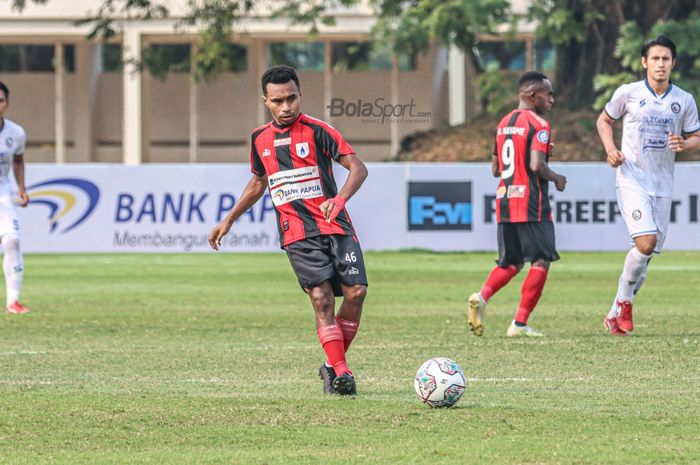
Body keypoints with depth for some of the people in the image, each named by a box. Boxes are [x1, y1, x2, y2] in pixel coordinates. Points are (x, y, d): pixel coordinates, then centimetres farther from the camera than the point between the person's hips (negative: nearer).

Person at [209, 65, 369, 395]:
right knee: (321, 298, -15)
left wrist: (340, 197, -27)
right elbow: (257, 183, 28)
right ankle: (340, 372, -16)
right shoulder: (260, 139, 10)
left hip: (335, 226, -2)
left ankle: (332, 367, 6)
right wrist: (229, 220, 27)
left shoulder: (316, 130, -4)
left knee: (355, 292, -12)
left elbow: (358, 167, -8)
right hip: (297, 233, 2)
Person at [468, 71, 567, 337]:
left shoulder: (504, 123, 15)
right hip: (531, 204, -7)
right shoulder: (538, 124, -9)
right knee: (541, 261, 0)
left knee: (511, 263, 15)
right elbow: (536, 165, -21)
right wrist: (556, 179, -2)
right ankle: (520, 323, -5)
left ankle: (482, 296, -11)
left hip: (504, 202, 7)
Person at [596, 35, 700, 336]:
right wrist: (610, 149, -5)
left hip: (662, 185, 4)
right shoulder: (628, 93, -3)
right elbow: (604, 120, 12)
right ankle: (624, 302, 0)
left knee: (649, 252, 4)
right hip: (631, 180, -4)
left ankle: (616, 313, 18)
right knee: (646, 242, -21)